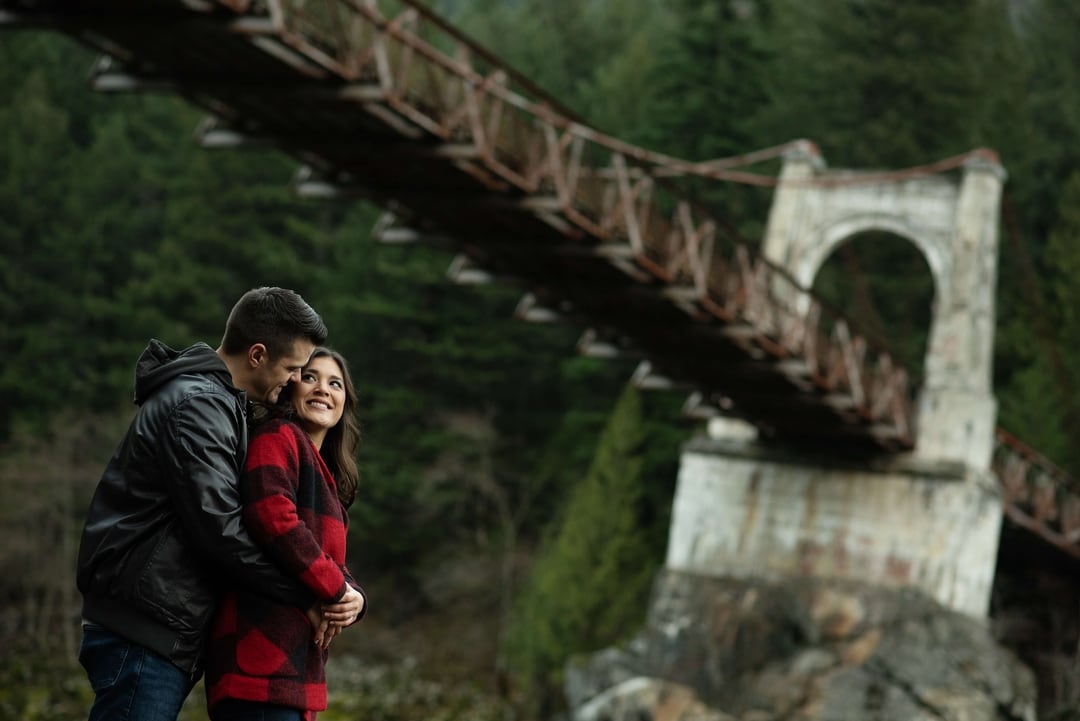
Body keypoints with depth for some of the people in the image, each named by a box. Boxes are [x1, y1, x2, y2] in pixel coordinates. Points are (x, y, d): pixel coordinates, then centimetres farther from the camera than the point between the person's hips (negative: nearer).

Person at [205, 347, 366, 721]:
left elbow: (333, 564, 18)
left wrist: (353, 597, -6)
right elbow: (272, 516, -20)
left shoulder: (326, 477, 25)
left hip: (297, 659, 10)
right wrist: (335, 589, -13)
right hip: (261, 654, -10)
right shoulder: (278, 438, -3)